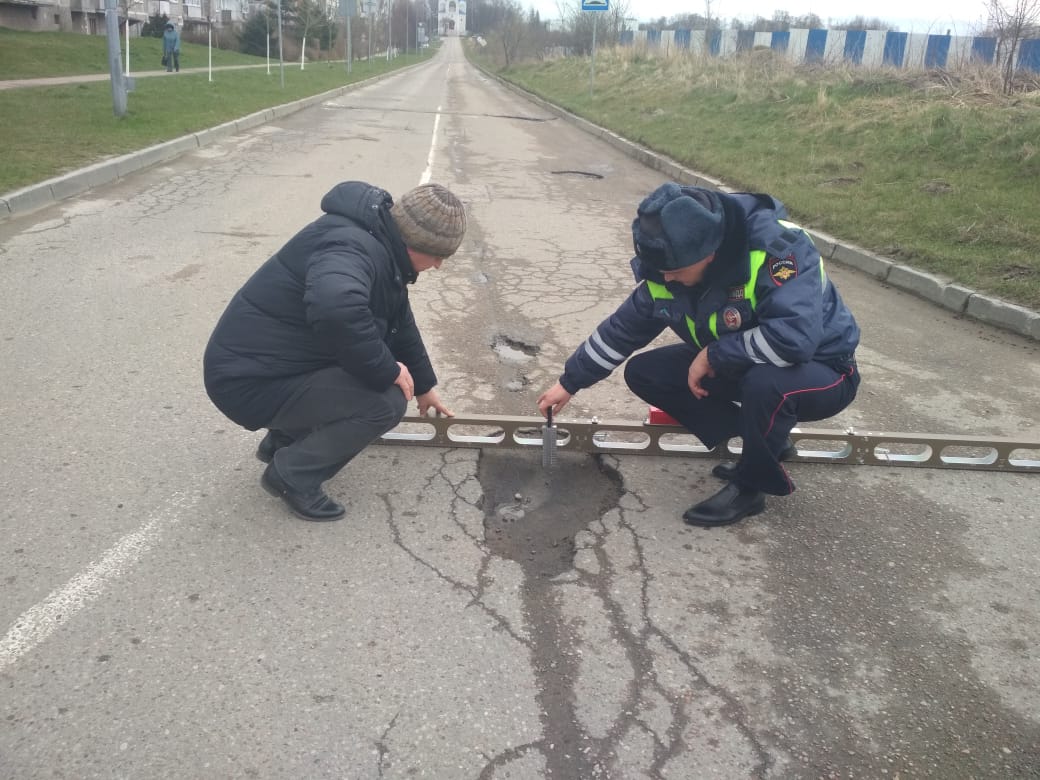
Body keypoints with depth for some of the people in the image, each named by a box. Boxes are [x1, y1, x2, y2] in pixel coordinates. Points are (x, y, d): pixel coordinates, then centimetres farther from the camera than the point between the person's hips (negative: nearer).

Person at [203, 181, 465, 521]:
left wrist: (425, 385, 31)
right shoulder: (354, 249, -27)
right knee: (387, 400, -19)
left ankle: (284, 439, 21)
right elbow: (336, 308, -50)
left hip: (275, 362, 10)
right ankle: (292, 474, -2)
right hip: (251, 380, -10)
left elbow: (400, 323, 21)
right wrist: (387, 371, -33)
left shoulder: (381, 245, 6)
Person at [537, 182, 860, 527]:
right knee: (642, 373, -2)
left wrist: (712, 354, -31)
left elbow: (795, 336, -45)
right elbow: (622, 329, 1)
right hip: (734, 365, 7)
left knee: (766, 384, -40)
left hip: (821, 371, -7)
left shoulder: (778, 248, -33)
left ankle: (750, 487, -10)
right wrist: (569, 383, 6)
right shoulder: (669, 270, -12)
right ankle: (767, 438, 6)